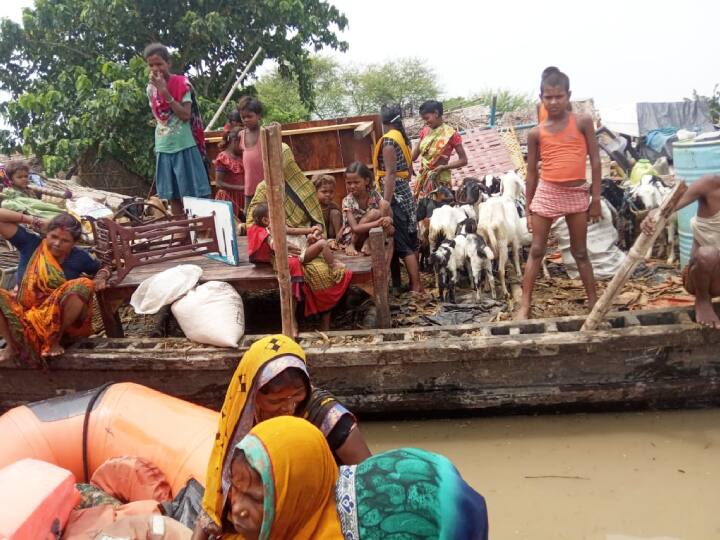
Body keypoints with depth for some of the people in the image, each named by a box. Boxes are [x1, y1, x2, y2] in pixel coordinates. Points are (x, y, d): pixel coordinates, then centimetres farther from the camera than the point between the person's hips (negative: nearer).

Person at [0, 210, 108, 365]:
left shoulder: (79, 257, 0)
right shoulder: (30, 244, -3)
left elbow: (102, 269, 18)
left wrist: (101, 278, -5)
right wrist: (33, 220, -7)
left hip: (58, 317, 0)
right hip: (23, 314, 1)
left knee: (82, 285, -30)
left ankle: (55, 340, -14)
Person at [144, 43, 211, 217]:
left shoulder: (182, 84, -7)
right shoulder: (150, 88, 8)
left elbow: (186, 115, -17)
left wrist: (165, 93, -20)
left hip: (184, 146, -5)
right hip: (163, 148, 5)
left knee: (192, 194, -2)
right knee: (172, 196, 8)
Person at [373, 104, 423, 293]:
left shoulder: (388, 139, -14)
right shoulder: (402, 137, 11)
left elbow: (390, 174, -20)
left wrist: (385, 204, -22)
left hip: (395, 196, -9)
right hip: (405, 193, 9)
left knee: (402, 244, -4)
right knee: (410, 241, 13)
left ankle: (416, 286, 0)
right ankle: (415, 282, 21)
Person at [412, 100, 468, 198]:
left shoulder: (450, 134, -9)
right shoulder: (425, 131, 7)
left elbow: (463, 160, -8)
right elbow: (413, 156, 8)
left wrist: (443, 167, -19)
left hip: (439, 180, -6)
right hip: (422, 178, 6)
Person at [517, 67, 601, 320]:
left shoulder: (583, 122, -2)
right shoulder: (536, 133, 0)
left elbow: (595, 160, -1)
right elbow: (531, 172, 6)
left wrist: (596, 198, -4)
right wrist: (528, 209, 6)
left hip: (577, 194, 0)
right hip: (546, 193, 0)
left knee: (580, 252, 10)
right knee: (536, 251, 4)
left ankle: (594, 302, 22)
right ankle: (525, 304, 8)